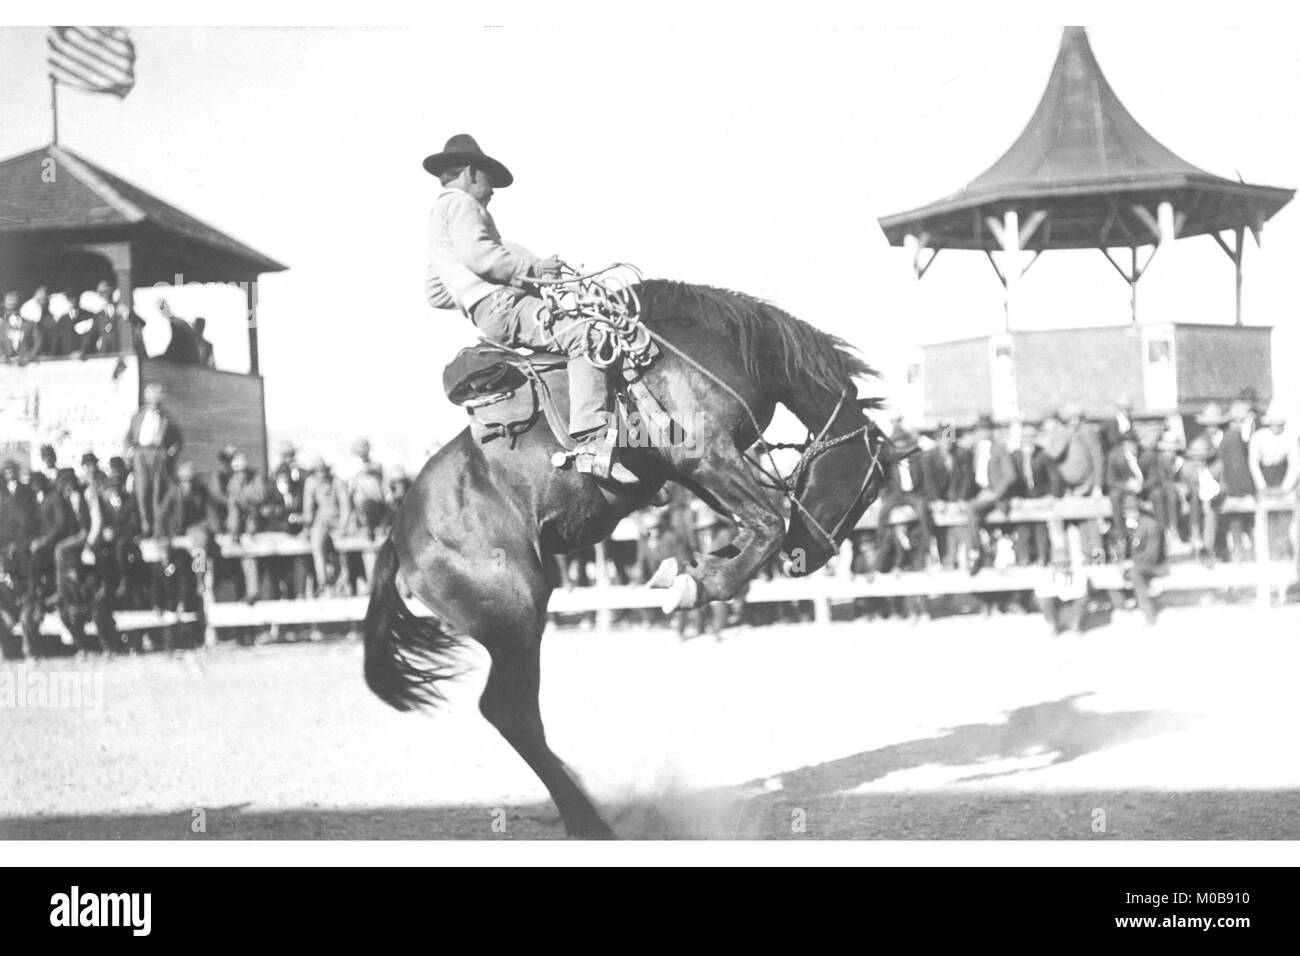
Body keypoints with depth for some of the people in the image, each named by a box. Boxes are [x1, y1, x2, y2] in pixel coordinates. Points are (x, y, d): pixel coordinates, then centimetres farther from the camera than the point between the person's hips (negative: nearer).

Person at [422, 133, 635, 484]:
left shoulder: (441, 213, 31)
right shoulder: (459, 202, 0)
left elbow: (436, 293, 30)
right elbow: (477, 254, -19)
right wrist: (533, 268, -15)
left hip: (485, 312, 11)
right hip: (500, 304, -11)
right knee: (583, 335, -24)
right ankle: (591, 443, -38)